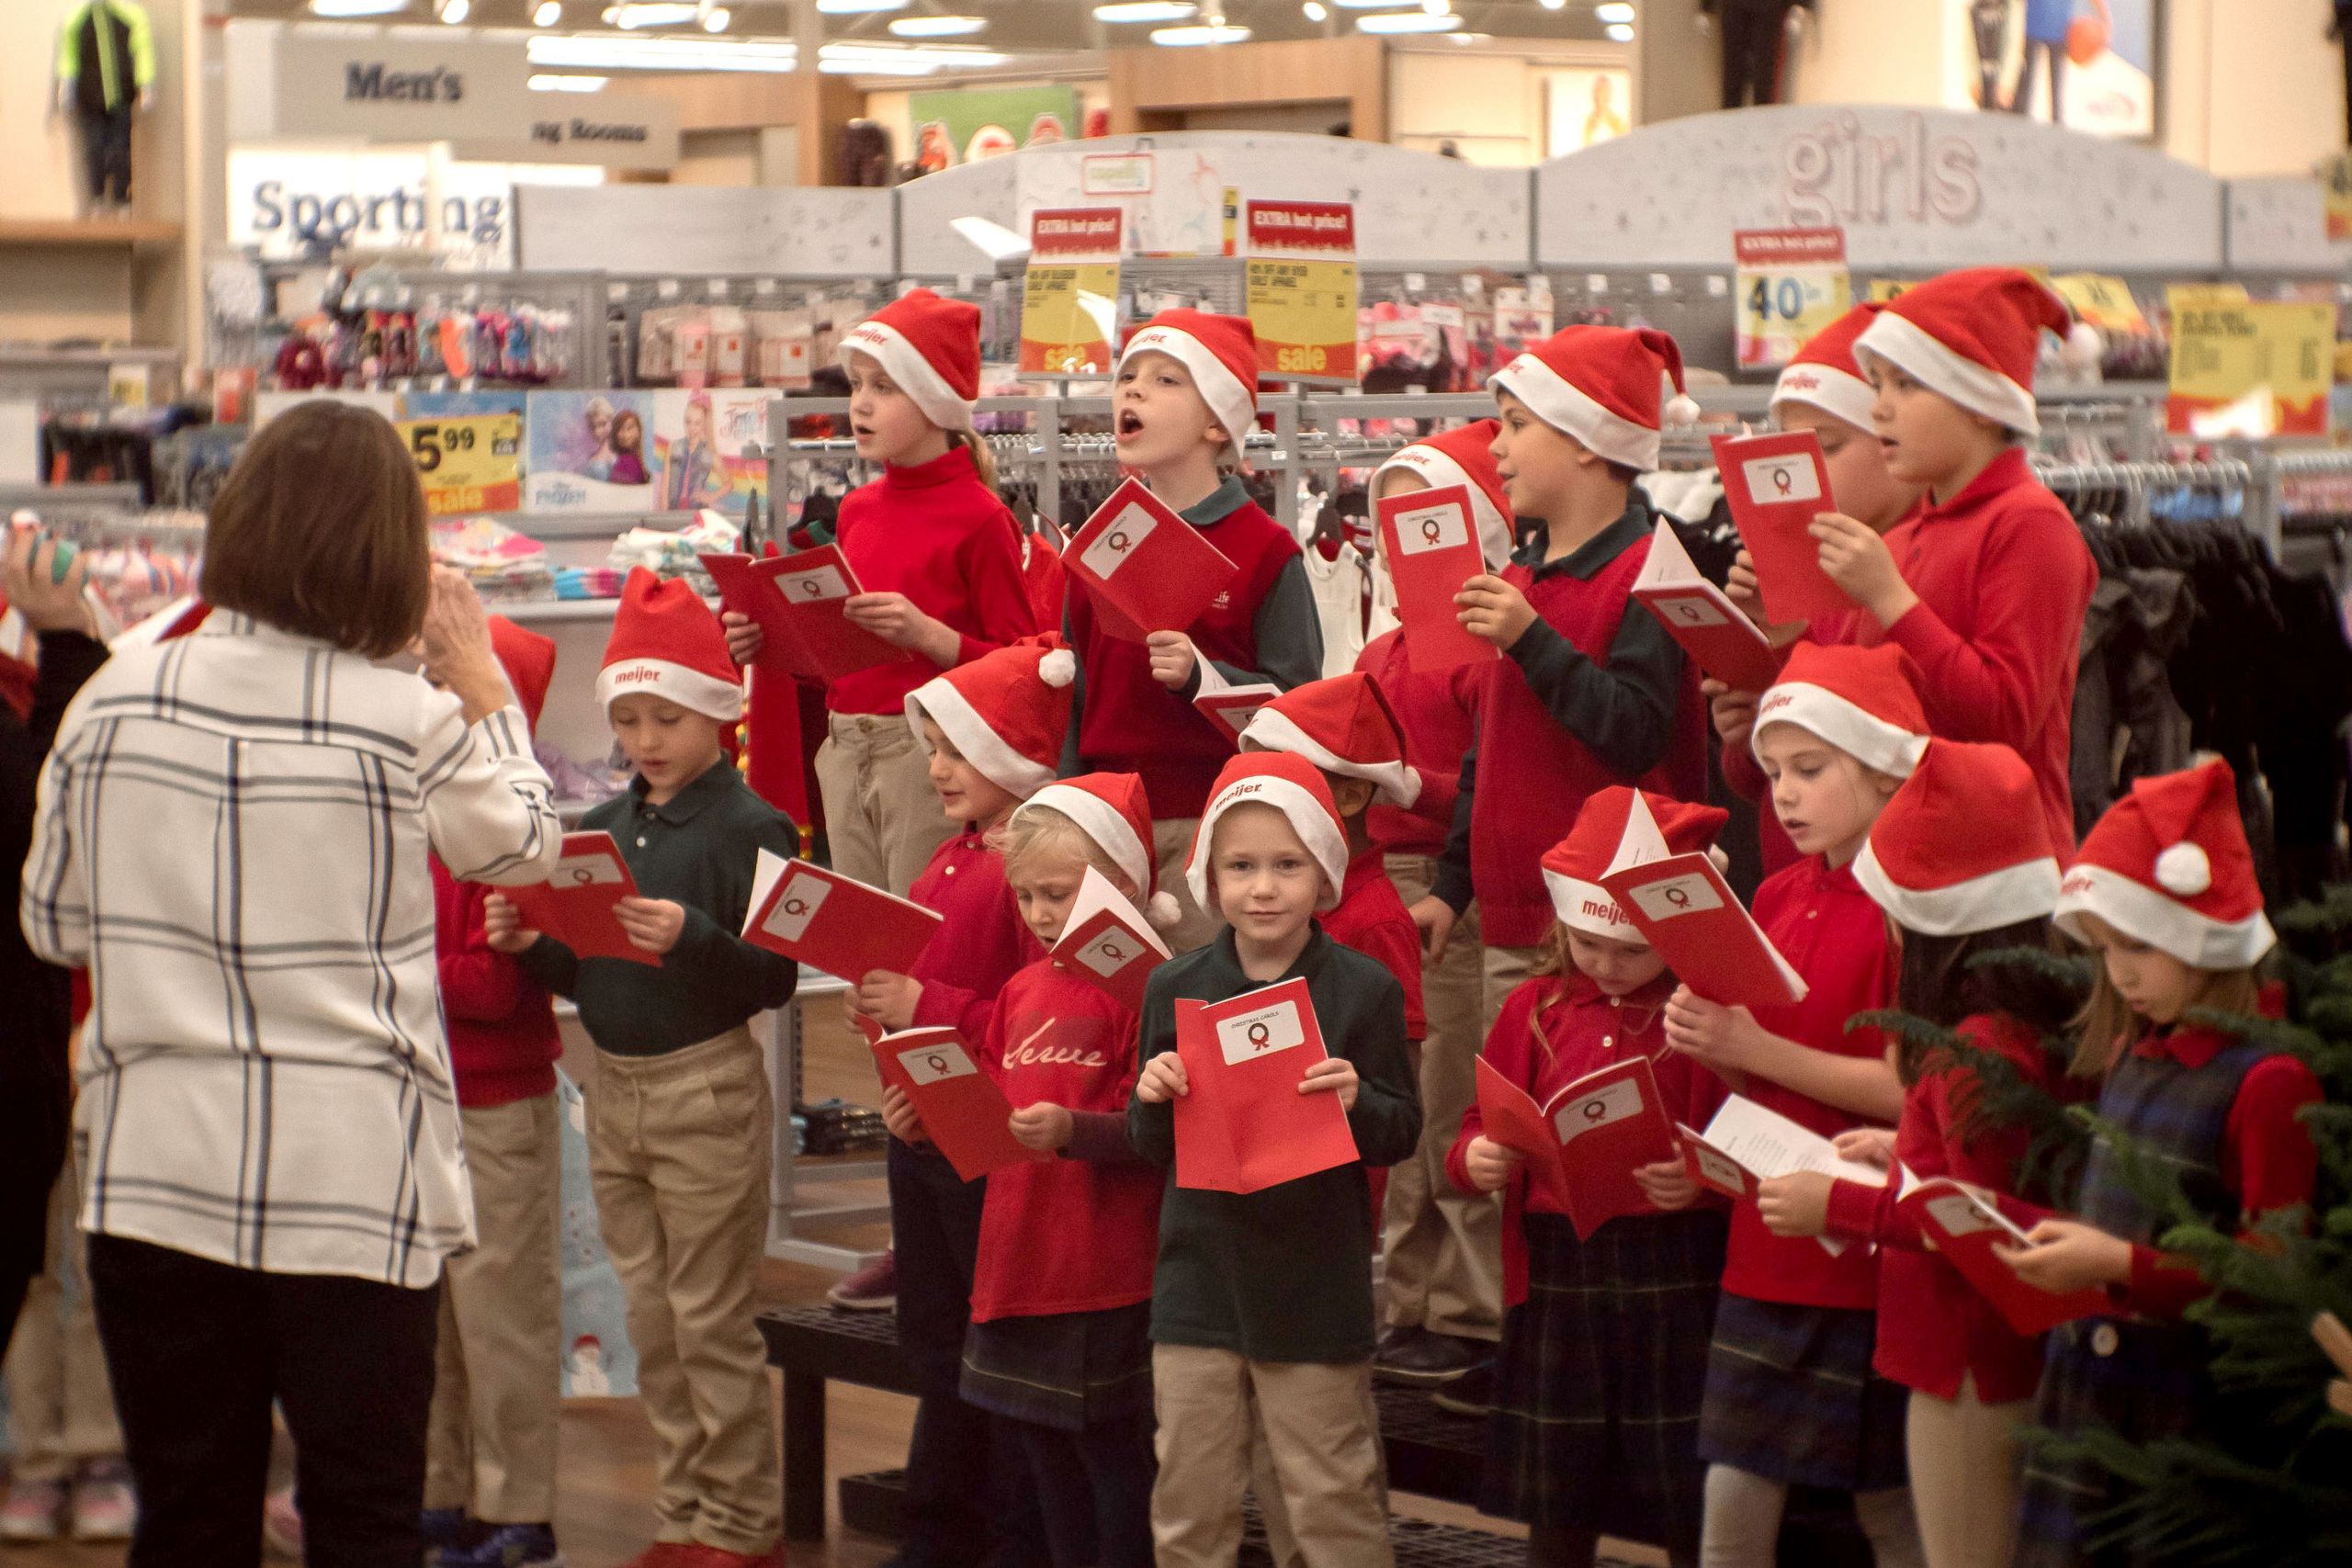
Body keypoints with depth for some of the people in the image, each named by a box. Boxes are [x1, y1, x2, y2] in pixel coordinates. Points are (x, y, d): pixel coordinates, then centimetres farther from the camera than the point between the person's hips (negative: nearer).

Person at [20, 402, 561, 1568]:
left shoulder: (118, 699, -2)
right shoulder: (412, 724, -9)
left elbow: (53, 922, 9)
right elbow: (526, 843, 11)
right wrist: (480, 681, 21)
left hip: (155, 1166, 3)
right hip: (354, 1175, -3)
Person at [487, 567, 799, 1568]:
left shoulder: (749, 827, -10)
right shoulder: (602, 828, 10)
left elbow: (776, 979, -16)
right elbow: (575, 973, 14)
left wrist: (691, 938, -30)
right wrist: (529, 942, -5)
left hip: (707, 1087, -7)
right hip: (612, 1085, 7)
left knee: (711, 1321, -1)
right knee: (649, 1320, 12)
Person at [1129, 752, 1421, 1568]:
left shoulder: (1364, 990, -5)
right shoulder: (1175, 988, 2)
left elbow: (1402, 1135, -2)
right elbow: (1149, 1147, 9)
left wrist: (1358, 1104, -22)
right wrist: (1154, 1099, -13)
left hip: (1316, 1285, -3)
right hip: (1199, 1278, 3)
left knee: (1334, 1502, 4)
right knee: (1189, 1503, 11)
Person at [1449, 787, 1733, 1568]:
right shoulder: (1535, 1008, 7)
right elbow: (1484, 1121, 12)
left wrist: (1702, 1181, -29)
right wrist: (1476, 1157, -9)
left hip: (1675, 1275, -4)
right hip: (1556, 1271, 4)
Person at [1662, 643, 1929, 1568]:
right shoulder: (1776, 901, 10)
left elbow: (1909, 1090, -18)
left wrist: (1755, 1048, -19)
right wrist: (1704, 1037, -6)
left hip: (1869, 1252, -7)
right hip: (1765, 1249, 7)